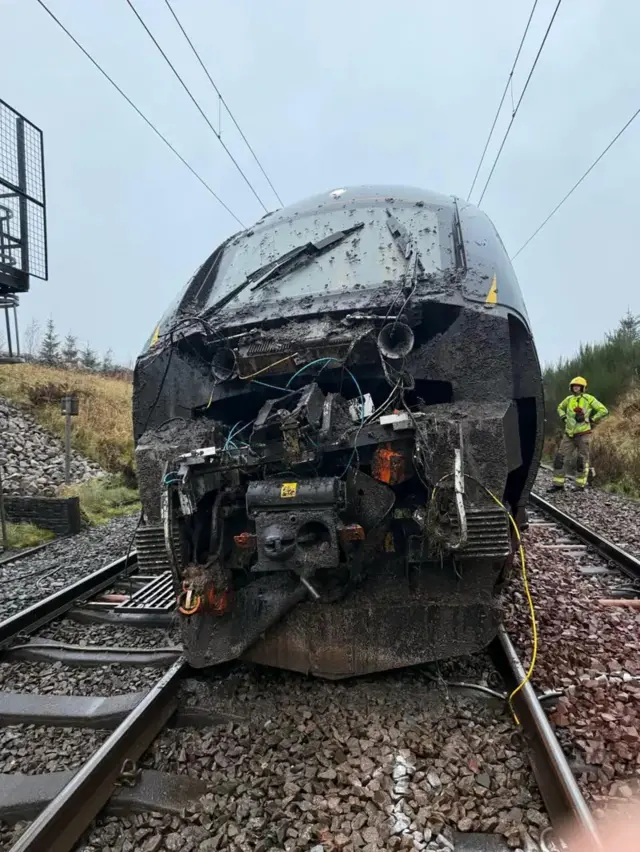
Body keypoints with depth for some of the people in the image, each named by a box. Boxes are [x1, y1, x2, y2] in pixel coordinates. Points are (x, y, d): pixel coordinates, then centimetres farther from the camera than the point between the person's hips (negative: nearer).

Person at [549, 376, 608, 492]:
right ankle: (558, 484, 6)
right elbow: (560, 408, 29)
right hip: (569, 434, 5)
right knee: (559, 457, -1)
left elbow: (603, 411, -7)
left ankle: (580, 485, 15)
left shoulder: (589, 398, -5)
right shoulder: (569, 399, 9)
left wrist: (591, 420, -6)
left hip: (583, 434, -5)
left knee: (582, 459, 4)